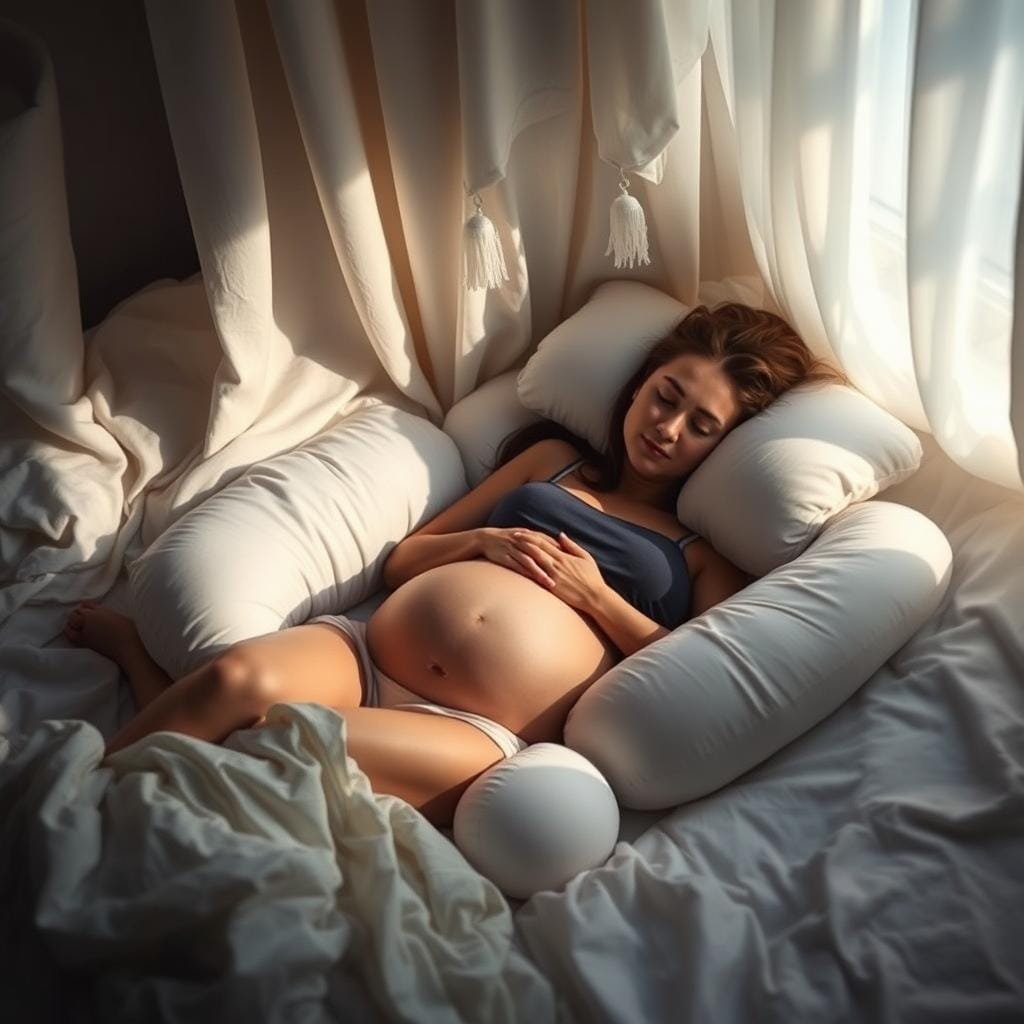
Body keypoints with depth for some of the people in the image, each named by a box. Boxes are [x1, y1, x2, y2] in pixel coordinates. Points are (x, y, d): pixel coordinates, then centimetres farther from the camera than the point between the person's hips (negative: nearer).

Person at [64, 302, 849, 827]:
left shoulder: (703, 554, 16)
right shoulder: (553, 458, 22)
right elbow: (403, 560, 19)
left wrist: (599, 597, -6)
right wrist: (479, 541, -2)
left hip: (485, 734, -2)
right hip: (369, 651, 3)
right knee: (240, 676, -32)